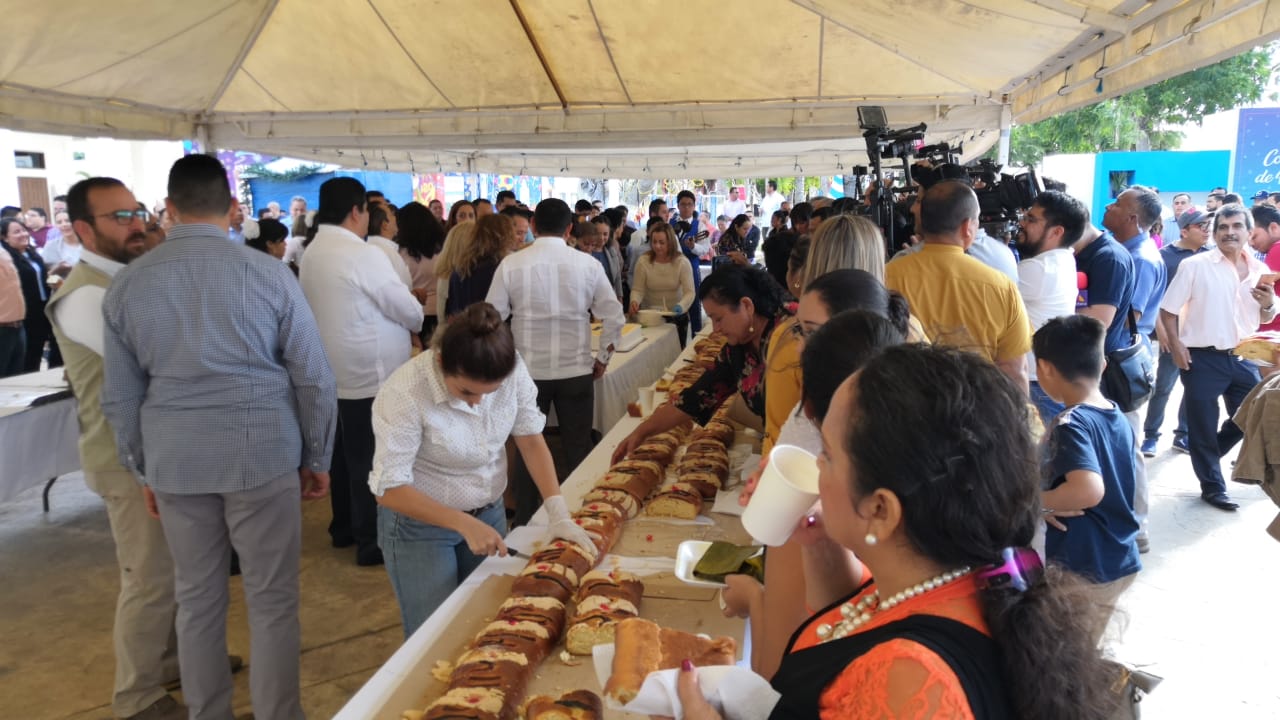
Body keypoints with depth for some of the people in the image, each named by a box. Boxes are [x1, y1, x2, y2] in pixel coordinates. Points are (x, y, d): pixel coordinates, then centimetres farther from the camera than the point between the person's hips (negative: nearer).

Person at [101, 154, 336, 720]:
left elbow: (119, 397, 8)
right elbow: (313, 377, -5)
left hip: (174, 462, 4)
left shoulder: (127, 283, 2)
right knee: (272, 600, 8)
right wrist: (317, 457, 5)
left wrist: (144, 471, 18)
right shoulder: (268, 273, -7)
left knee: (196, 600, 16)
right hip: (263, 454, -3)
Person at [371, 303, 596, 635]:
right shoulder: (405, 393, -28)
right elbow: (389, 488, -22)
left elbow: (531, 440, -7)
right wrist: (465, 524, -28)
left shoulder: (512, 370, -17)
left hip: (489, 513, 4)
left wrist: (559, 515, -16)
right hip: (420, 524, -4)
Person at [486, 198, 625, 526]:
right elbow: (614, 316, -2)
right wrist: (602, 359, 10)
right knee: (579, 449, 12)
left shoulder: (511, 264, -6)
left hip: (527, 371, 0)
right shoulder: (588, 265, -4)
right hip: (576, 371, 0)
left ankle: (524, 524, 22)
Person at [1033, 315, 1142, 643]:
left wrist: (1038, 502, -21)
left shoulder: (1071, 424, -21)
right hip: (1121, 562, 8)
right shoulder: (1119, 417, 4)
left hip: (1080, 569, -8)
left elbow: (1089, 490, -36)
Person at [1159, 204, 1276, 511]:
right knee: (1203, 426, 3)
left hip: (1243, 358, 5)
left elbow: (1266, 318, 16)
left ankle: (1209, 454, 38)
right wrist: (1176, 346, -15)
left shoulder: (1259, 270, 7)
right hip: (1203, 358, -5)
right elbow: (1168, 309, -5)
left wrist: (1269, 304, -7)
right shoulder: (1195, 265, -7)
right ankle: (1212, 486, 18)